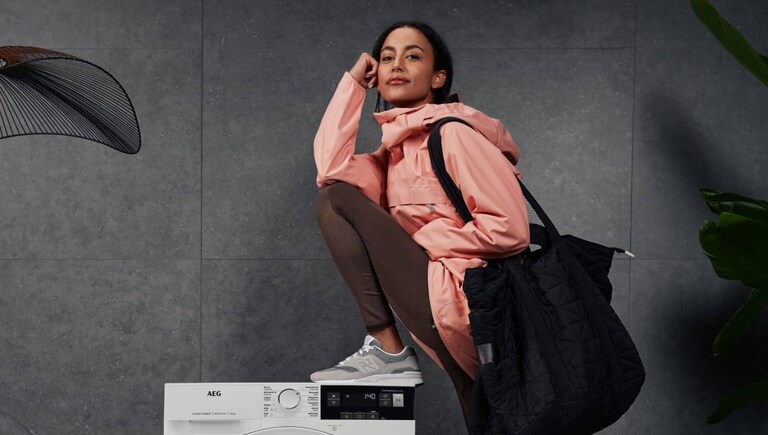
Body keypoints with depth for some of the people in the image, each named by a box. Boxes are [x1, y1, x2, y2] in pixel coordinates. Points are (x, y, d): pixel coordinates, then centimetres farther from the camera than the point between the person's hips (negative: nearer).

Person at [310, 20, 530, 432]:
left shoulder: (453, 132, -6)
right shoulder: (400, 147, 18)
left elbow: (509, 229, -16)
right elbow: (330, 171, 0)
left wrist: (414, 242, -8)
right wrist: (353, 82, 7)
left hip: (461, 300, -9)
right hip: (468, 312, 9)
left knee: (337, 201, -7)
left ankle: (387, 349, -6)